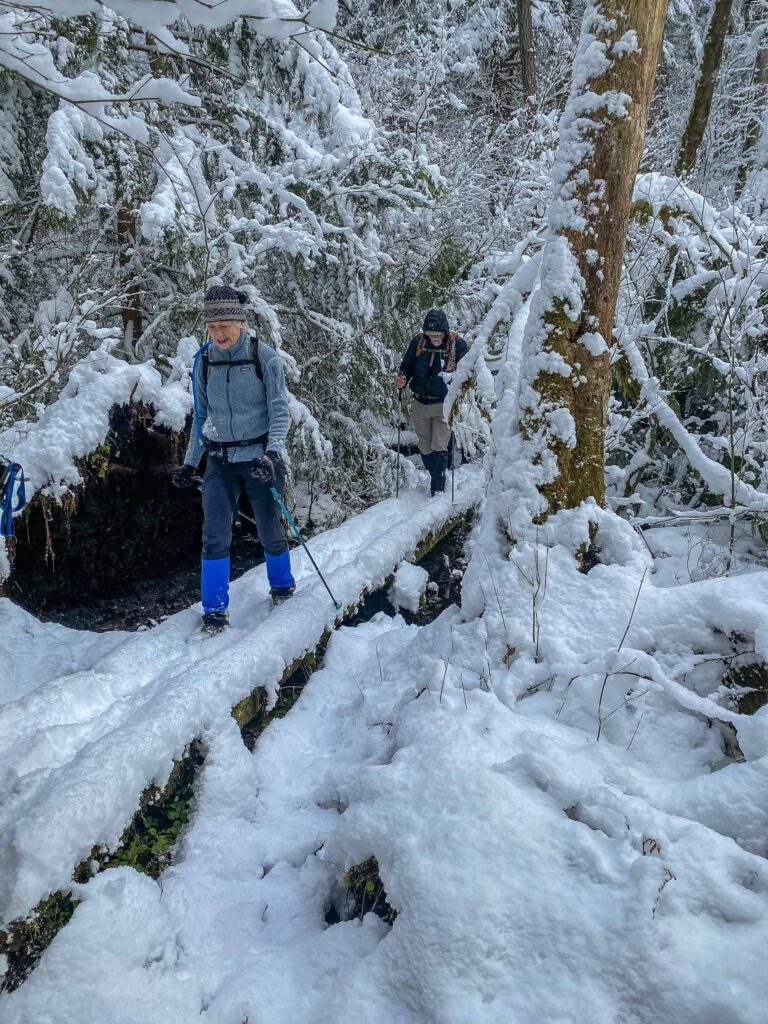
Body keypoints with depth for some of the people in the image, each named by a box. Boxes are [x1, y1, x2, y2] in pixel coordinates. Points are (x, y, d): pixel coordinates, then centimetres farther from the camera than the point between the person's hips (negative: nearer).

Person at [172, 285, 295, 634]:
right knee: (215, 535, -6)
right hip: (219, 461, 3)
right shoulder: (204, 360, 3)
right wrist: (189, 463, 12)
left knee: (269, 530, 9)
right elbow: (201, 416, 12)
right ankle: (215, 610, 7)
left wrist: (273, 451, -27)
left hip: (259, 457, -2)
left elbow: (279, 410, -11)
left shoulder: (264, 357, -8)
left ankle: (282, 583, 37)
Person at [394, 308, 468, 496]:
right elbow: (407, 365, 10)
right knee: (425, 447, 12)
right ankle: (436, 478, 30)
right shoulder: (418, 342, -1)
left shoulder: (457, 344, -9)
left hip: (443, 404, -4)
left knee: (440, 448, -10)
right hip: (420, 404, 4)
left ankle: (437, 489, -3)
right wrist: (402, 378, -11)